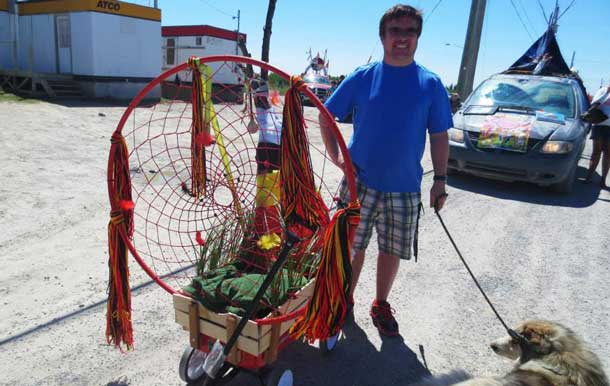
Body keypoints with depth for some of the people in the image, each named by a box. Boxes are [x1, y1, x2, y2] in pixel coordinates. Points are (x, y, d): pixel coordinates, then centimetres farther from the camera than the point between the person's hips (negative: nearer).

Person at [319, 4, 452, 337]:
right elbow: (326, 116, 5)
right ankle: (344, 301, 30)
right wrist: (335, 156, -5)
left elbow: (439, 136, 4)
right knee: (352, 247, 8)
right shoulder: (362, 77, -1)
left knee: (392, 250, 12)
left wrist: (440, 180, -1)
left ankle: (381, 305, 33)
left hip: (405, 189, 1)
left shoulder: (430, 84, 0)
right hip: (360, 183, -1)